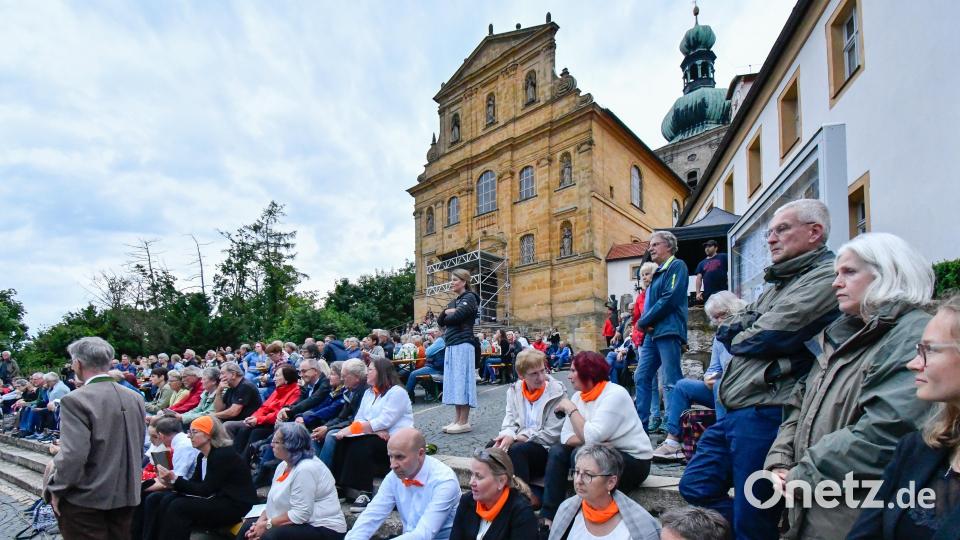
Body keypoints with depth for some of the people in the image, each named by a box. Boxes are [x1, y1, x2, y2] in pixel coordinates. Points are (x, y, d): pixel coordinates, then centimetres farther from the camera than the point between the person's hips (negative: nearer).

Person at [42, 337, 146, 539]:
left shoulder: (76, 400, -17)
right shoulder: (135, 398, 3)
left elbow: (73, 455, -22)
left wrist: (56, 489, -8)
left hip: (86, 499, -6)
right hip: (127, 494, 6)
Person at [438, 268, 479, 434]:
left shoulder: (469, 298, -3)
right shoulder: (453, 301, 23)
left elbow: (455, 317, -17)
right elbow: (440, 320, 15)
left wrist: (447, 317, 4)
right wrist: (446, 312, -5)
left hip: (463, 344, -9)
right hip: (451, 345, 9)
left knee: (462, 380, -8)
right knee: (453, 381, 8)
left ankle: (464, 421, -5)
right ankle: (458, 418, 13)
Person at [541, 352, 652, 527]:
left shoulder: (615, 394, -20)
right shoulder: (579, 395, 3)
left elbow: (591, 437, -29)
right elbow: (566, 437, -4)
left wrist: (571, 408, -20)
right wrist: (589, 439, -22)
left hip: (633, 460, -7)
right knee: (558, 451, -11)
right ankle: (549, 515, -9)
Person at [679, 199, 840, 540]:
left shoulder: (826, 277, -10)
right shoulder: (779, 283, 21)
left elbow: (767, 338, -18)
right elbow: (726, 331, 18)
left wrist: (738, 338, 3)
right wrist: (750, 333, -4)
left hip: (767, 413, -9)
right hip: (736, 414, 10)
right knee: (695, 488, 14)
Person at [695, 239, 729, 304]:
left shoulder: (723, 257, 9)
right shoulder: (702, 263, 19)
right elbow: (699, 278, 13)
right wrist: (698, 292, -1)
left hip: (723, 292, -3)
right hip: (708, 295, 3)